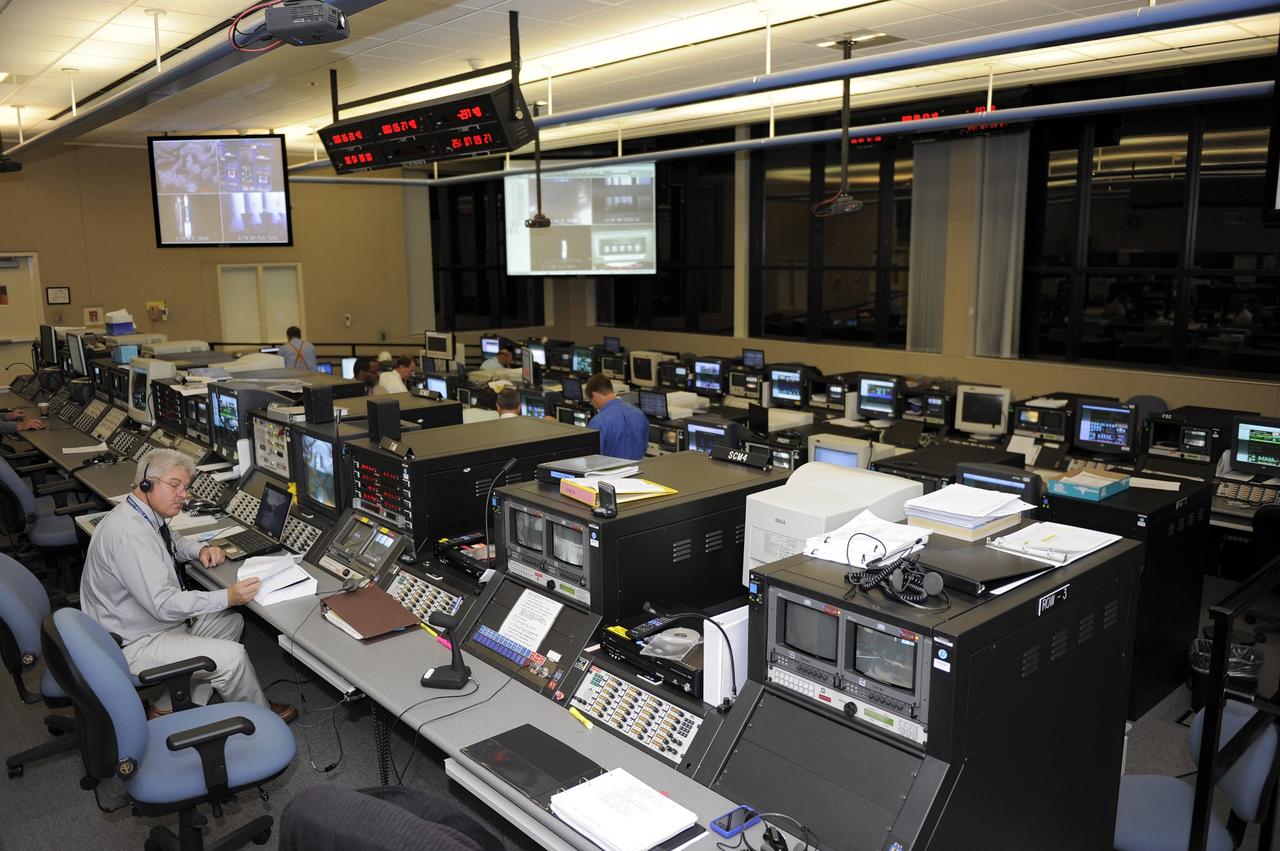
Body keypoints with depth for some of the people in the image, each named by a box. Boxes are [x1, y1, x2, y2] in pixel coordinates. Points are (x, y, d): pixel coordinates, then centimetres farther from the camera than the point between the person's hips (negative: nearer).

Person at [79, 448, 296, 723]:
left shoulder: (147, 515, 2)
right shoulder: (128, 534, -28)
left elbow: (173, 542, 26)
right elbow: (163, 604, -31)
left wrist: (201, 549, 4)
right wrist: (227, 597, -32)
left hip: (157, 620, 11)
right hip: (133, 646, -11)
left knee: (231, 622, 11)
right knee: (232, 656, -17)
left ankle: (170, 709, 13)